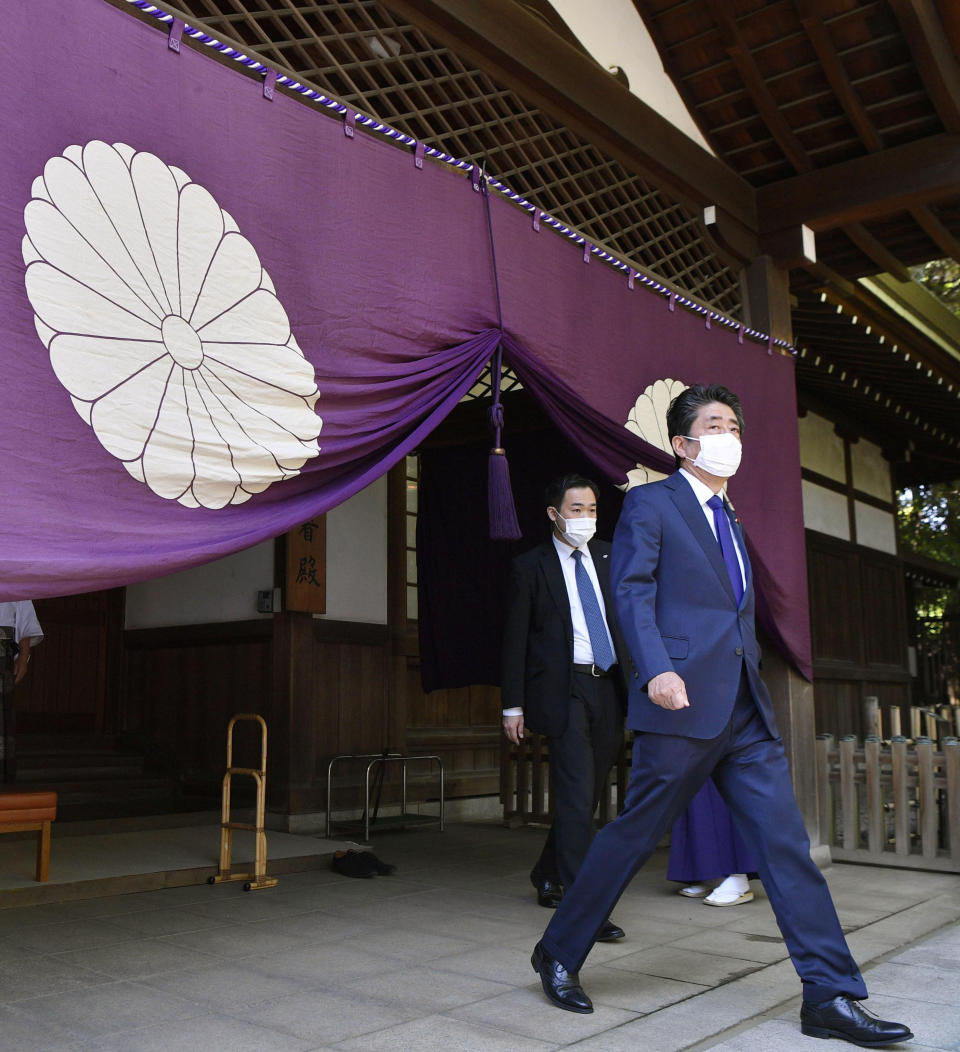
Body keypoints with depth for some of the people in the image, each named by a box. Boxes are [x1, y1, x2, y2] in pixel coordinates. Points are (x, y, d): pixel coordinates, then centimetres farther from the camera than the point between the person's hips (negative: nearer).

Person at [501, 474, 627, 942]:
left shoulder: (609, 558, 13)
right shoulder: (530, 566, 1)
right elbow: (515, 638, 0)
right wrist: (513, 705, -4)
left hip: (607, 688, 5)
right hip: (562, 689, -5)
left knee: (587, 793, 13)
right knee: (577, 795, -11)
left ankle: (547, 876, 33)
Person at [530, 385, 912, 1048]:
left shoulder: (729, 524, 24)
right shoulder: (650, 504, 1)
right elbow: (632, 590, -10)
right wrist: (656, 669, -25)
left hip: (745, 710, 7)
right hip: (685, 702, -7)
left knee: (787, 843, 2)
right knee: (635, 835, 0)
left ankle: (832, 998, 8)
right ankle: (559, 955, 18)